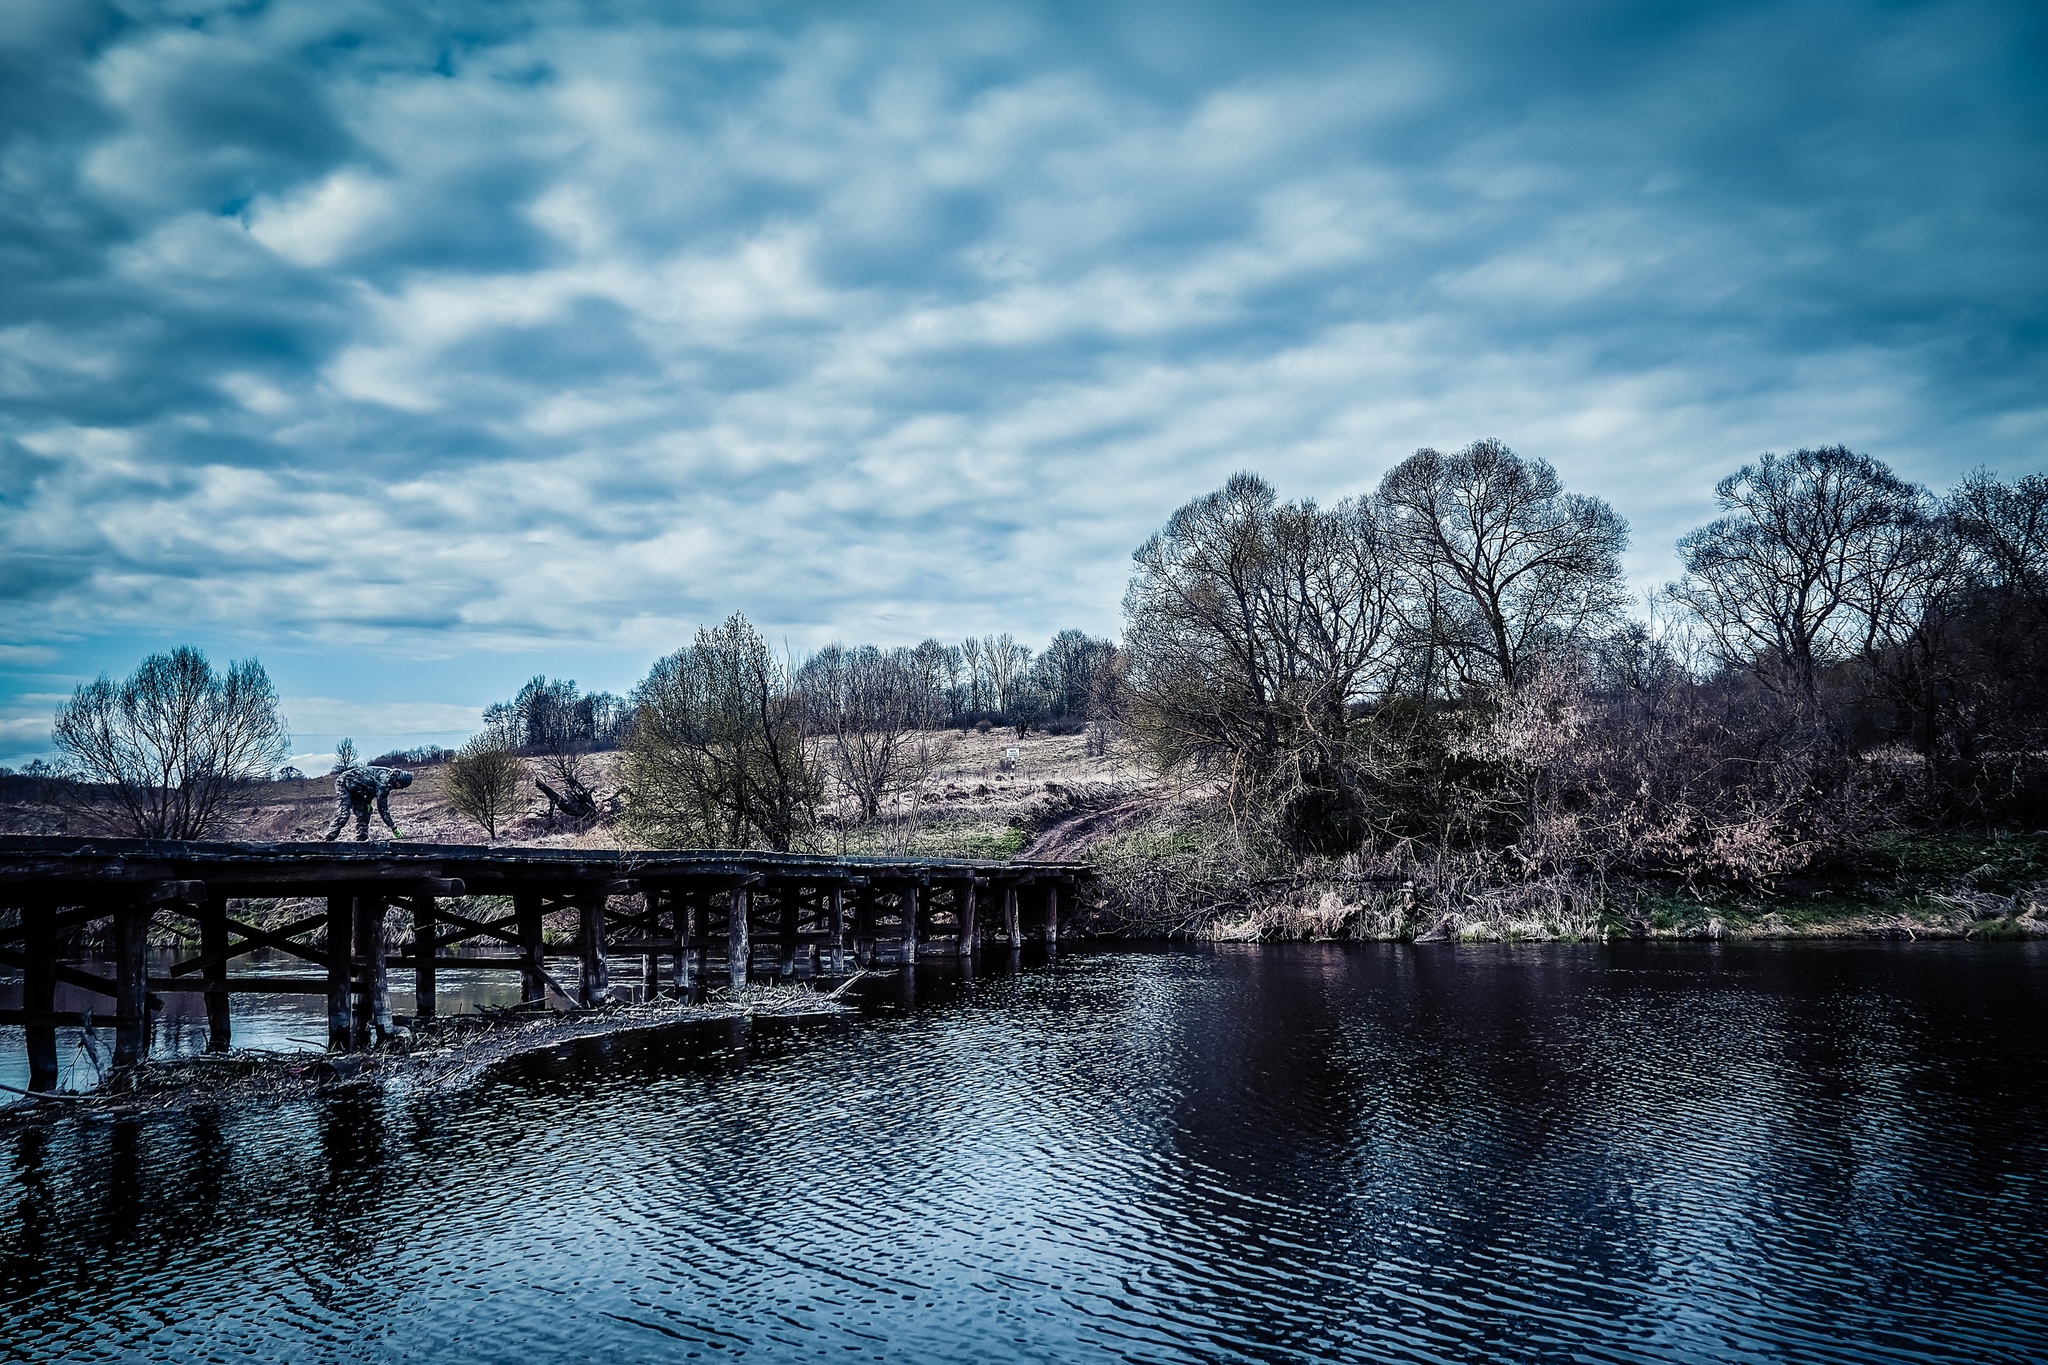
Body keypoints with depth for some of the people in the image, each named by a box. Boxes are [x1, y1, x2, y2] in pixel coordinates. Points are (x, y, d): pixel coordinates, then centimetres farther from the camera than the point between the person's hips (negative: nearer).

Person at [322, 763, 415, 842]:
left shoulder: (389, 776, -2)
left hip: (355, 788, 10)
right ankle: (328, 838, -21)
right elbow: (382, 807, -28)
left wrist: (368, 802, -1)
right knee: (343, 814, -20)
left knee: (363, 814, 3)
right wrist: (393, 827, -26)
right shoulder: (385, 781, -30)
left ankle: (360, 841, 1)